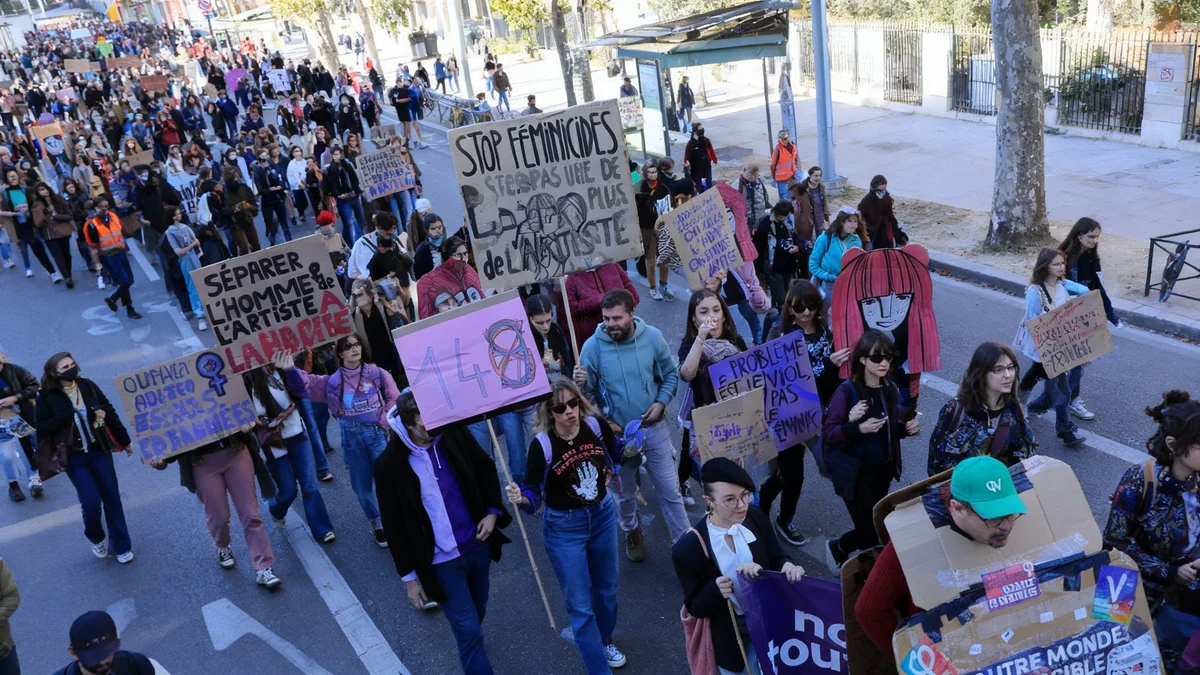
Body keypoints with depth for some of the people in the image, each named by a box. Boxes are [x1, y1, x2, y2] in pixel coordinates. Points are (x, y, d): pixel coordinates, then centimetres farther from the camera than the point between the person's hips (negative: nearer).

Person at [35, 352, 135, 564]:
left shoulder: (87, 386, -2)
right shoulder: (47, 397, -9)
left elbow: (110, 412, 5)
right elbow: (42, 428, -13)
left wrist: (125, 440, 9)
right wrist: (69, 413, -22)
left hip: (99, 450, 3)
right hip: (73, 457, -2)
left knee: (112, 497, 5)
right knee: (91, 501, -9)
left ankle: (122, 546, 19)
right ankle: (96, 539, 22)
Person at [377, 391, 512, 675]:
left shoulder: (453, 433, -9)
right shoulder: (390, 464, -17)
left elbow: (485, 468, 8)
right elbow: (394, 526, -8)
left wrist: (493, 511, -3)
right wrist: (409, 575, -4)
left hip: (477, 543, 4)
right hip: (441, 561, -4)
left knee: (477, 613, 24)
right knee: (469, 630, -1)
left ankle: (470, 649, 53)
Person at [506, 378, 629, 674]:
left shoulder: (596, 426, -13)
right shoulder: (542, 445, -24)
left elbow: (615, 454, 10)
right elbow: (534, 495, -22)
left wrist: (608, 476, -1)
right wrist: (521, 498, -41)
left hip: (602, 515, 4)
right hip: (564, 527, -4)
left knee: (606, 587, 24)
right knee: (580, 605, 2)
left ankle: (604, 641, 50)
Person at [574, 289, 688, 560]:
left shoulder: (652, 336, -12)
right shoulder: (593, 346, -17)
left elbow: (671, 374, 2)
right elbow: (589, 389, -11)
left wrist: (661, 402, -12)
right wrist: (581, 383, -34)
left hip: (654, 428, 1)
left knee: (670, 490, 10)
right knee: (625, 493, 20)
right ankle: (632, 534, 48)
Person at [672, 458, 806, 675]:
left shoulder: (756, 518, -16)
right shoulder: (688, 549, -26)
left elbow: (776, 557, -3)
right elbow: (696, 608, -16)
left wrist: (787, 566, -26)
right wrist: (715, 590, -36)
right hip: (728, 636, -3)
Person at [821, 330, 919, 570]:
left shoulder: (891, 390, 0)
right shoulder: (847, 392, -18)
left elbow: (892, 427, 13)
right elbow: (827, 434, -19)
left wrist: (908, 428, -7)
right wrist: (858, 428, -32)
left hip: (882, 470, 6)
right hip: (855, 473, -6)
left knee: (879, 526, 16)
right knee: (870, 533, -5)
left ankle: (843, 551, 42)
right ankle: (836, 547, 26)